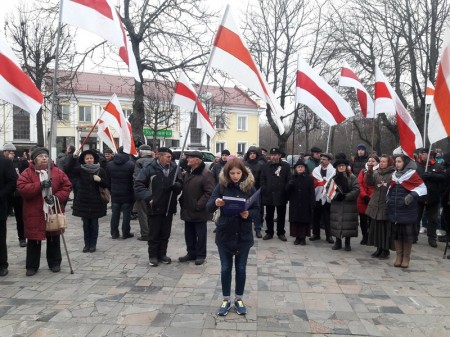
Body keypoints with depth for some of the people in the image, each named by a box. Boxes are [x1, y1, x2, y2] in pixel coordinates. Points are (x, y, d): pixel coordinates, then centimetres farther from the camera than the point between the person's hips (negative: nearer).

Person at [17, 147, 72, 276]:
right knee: (34, 240, 5)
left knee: (53, 239, 12)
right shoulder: (27, 173, -2)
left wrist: (57, 197, -14)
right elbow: (22, 188, -13)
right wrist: (40, 185, -24)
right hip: (34, 213, -1)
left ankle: (55, 263, 26)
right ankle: (32, 266, 20)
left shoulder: (58, 172, 2)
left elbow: (67, 186, 1)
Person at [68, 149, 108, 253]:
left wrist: (100, 180, -17)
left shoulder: (100, 170, 0)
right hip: (83, 201, 1)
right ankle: (87, 244, 18)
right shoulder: (80, 170, 0)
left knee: (94, 224, 5)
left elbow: (106, 185, 2)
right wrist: (74, 157, -29)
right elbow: (69, 169, -20)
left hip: (96, 201, 0)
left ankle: (93, 244, 15)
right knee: (86, 224, 7)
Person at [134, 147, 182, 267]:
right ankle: (153, 256, 19)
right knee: (154, 234, 6)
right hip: (154, 207, -4)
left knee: (165, 233, 14)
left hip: (169, 207, 4)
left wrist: (176, 185, -11)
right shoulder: (149, 169, -9)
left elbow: (180, 183, 12)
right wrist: (148, 197, -18)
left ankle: (162, 254, 27)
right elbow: (138, 185, -9)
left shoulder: (173, 168, 4)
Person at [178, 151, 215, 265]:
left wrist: (198, 205, -20)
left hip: (199, 212, -8)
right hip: (187, 210, 8)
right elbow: (183, 188, 22)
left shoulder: (206, 174, -15)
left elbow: (209, 192, -20)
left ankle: (200, 255, 19)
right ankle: (191, 253, 30)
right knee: (189, 234, 16)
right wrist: (182, 201, 10)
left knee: (200, 234, 6)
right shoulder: (187, 172, 11)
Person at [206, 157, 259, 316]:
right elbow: (209, 208, -9)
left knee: (241, 268, 11)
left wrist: (249, 214, -22)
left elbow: (257, 209, -1)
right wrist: (215, 203, -31)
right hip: (224, 234, 0)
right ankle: (226, 300, 26)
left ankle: (239, 299, 29)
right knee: (225, 268, 10)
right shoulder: (221, 186, -6)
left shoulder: (250, 187, -5)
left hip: (243, 235, 0)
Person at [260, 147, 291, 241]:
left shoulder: (286, 166, -1)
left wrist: (286, 192, -10)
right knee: (269, 216, 10)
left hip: (281, 195, -1)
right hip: (269, 195, 1)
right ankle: (269, 232, 23)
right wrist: (264, 190, -5)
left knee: (281, 216, 11)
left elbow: (289, 181, -2)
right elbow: (262, 180, 5)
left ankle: (281, 233, 23)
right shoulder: (266, 166, 5)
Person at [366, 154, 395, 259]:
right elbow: (369, 182, -5)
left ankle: (386, 249, 14)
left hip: (387, 206, -5)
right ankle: (379, 248, 22)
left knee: (386, 228, 2)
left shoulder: (393, 174, -6)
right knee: (376, 227, 10)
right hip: (375, 205, 5)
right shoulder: (376, 172, 9)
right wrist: (369, 170, -14)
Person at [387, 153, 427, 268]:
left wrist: (412, 195, -24)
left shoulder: (412, 174, -7)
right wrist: (389, 198, 10)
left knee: (407, 233, 2)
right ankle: (399, 256, 17)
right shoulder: (394, 175, 12)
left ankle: (406, 257, 13)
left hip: (407, 210, -5)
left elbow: (422, 188, -10)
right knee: (396, 233, 7)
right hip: (394, 210, 5)